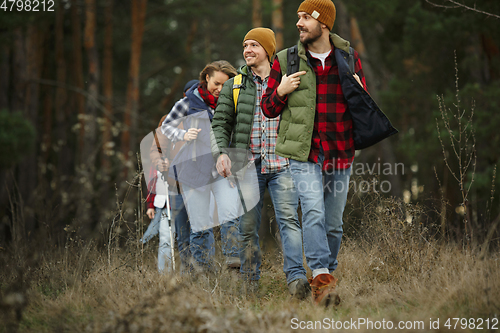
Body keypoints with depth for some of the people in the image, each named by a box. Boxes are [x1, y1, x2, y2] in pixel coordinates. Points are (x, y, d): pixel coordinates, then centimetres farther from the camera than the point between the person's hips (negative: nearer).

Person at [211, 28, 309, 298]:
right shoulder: (234, 86, 13)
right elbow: (220, 123, 10)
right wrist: (221, 152, -7)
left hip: (281, 164, -1)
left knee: (288, 219, -16)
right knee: (248, 227, 3)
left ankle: (296, 278, -26)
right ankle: (250, 284, 10)